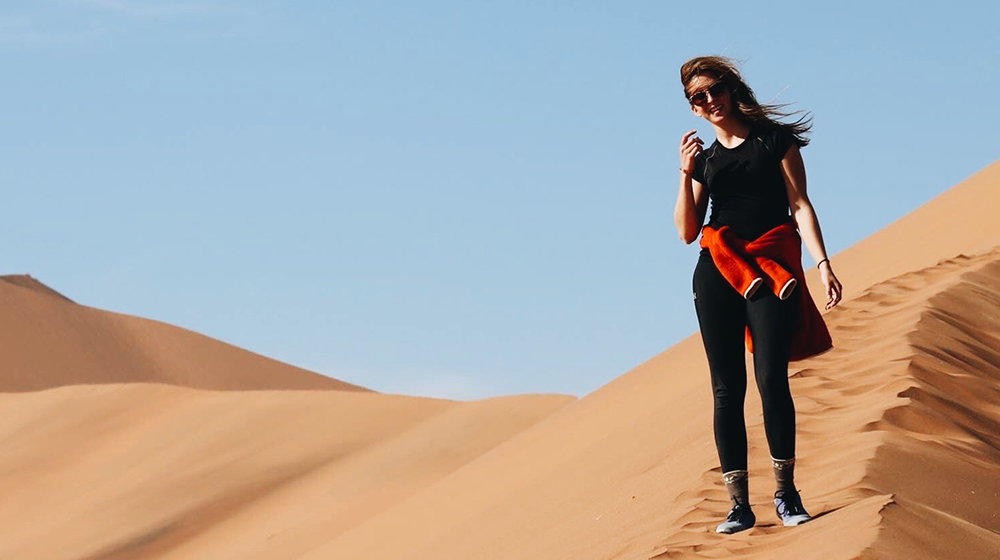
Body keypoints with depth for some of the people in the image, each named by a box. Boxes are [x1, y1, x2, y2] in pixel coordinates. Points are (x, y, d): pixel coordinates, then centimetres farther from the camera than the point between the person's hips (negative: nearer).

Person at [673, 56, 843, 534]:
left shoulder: (774, 139, 9)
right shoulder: (706, 158, 19)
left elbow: (800, 205, 2)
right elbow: (687, 232, 11)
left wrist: (822, 263, -9)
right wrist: (686, 175, -1)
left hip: (772, 267, -3)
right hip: (718, 273, 3)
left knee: (771, 377, -15)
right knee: (727, 387, -3)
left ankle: (786, 492, -6)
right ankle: (739, 504, -3)